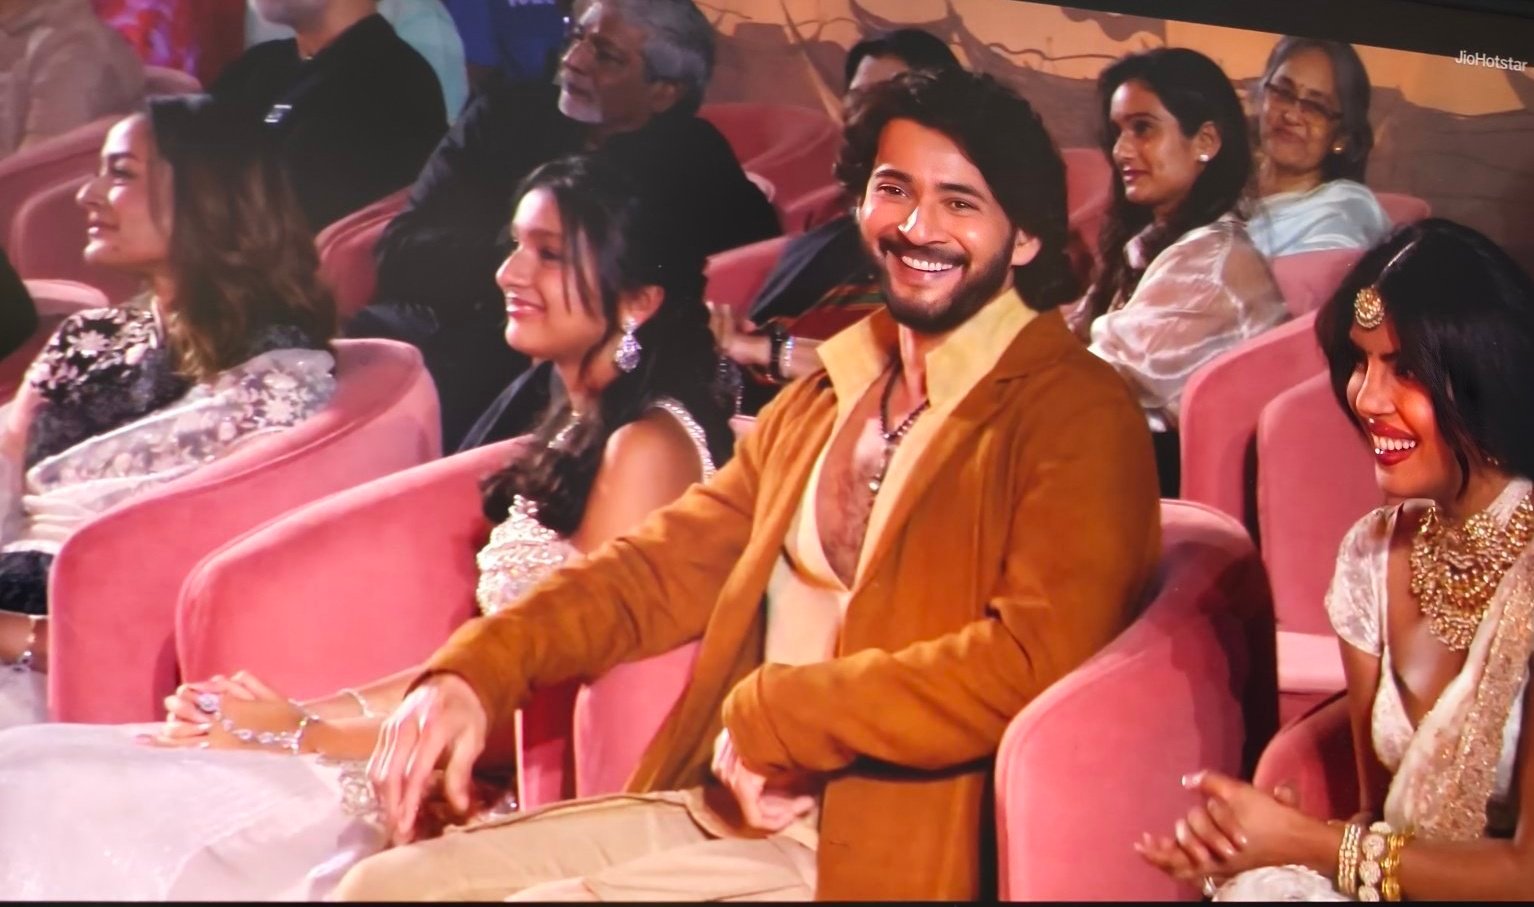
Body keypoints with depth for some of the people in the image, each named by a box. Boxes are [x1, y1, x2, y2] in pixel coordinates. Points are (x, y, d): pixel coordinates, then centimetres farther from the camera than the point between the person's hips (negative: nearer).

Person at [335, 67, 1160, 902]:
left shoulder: (1075, 419, -7)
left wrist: (769, 713, -14)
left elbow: (1034, 661, -20)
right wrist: (478, 667, -3)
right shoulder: (818, 403, 18)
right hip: (712, 811, 7)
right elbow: (665, 565, 14)